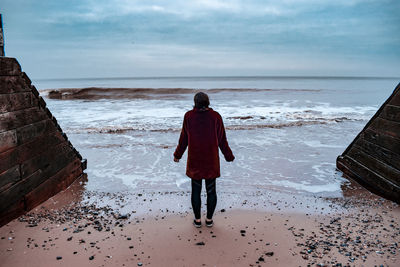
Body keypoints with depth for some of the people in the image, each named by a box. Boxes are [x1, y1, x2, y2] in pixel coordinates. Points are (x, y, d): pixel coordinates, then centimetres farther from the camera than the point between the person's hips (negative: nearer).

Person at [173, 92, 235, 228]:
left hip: (194, 160, 0)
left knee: (196, 190, 12)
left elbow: (183, 139, -1)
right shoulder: (215, 117, -6)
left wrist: (178, 155, 14)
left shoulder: (189, 116, -7)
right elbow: (222, 140, -2)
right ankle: (209, 219, 23)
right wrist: (229, 156, 12)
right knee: (211, 190, 13)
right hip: (211, 161, 0)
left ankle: (197, 219, 22)